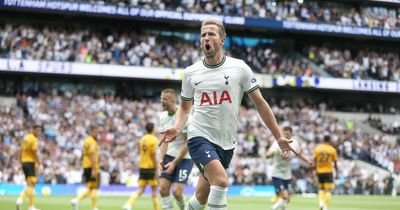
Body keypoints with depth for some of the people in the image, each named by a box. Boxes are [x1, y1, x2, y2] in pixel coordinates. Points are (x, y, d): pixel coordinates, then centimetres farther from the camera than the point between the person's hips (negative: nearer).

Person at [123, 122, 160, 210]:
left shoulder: (142, 139, 9)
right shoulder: (154, 140, -11)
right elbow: (154, 156, -15)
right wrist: (157, 170, -14)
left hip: (142, 167, 6)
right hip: (151, 167, -6)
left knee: (140, 190, 6)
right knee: (155, 190, 4)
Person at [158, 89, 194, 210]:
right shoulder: (163, 116, 3)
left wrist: (174, 163, -17)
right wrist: (161, 158, -4)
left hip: (185, 157, -6)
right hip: (170, 155, 6)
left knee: (176, 191, -14)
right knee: (163, 188, -6)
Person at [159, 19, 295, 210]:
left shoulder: (239, 68, 0)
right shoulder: (190, 72, 3)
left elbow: (259, 103, 3)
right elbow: (185, 106, 17)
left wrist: (278, 137, 0)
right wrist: (177, 127, -3)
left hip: (226, 143, 2)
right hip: (200, 137, -2)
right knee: (221, 181, -26)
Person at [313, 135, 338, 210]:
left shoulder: (317, 148, 2)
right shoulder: (332, 149, -1)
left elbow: (314, 161, 0)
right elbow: (335, 163, 2)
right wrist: (337, 173, 11)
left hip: (319, 171, 3)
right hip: (328, 171, -3)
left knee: (321, 188, 20)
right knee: (328, 190, -3)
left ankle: (321, 203, 1)